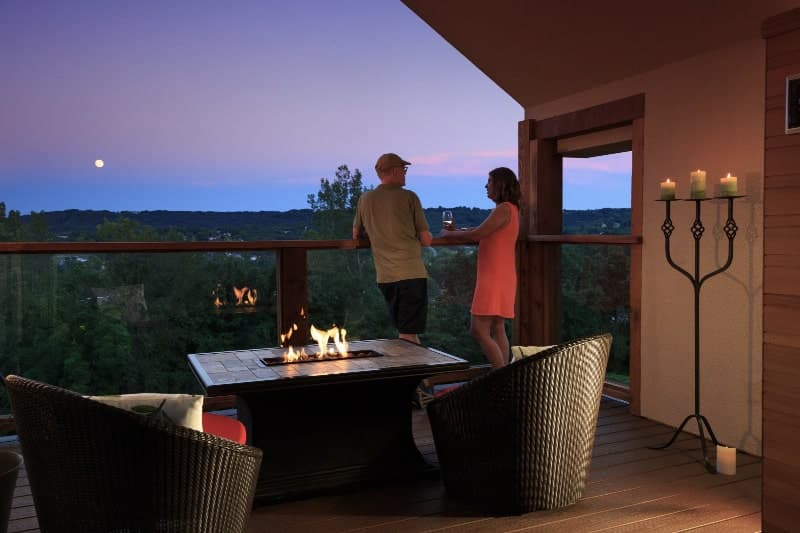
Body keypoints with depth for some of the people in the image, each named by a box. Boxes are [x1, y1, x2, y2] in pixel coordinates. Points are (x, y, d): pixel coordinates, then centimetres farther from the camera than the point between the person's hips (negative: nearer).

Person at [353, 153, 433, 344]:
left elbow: (356, 235, 19)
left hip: (384, 276, 5)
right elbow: (426, 240, -3)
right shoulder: (409, 197, -4)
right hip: (411, 273, -5)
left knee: (406, 332, 19)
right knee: (408, 335, -2)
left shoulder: (365, 199, 8)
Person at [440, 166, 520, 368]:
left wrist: (450, 234, -4)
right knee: (496, 330, 11)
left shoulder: (504, 209, -14)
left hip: (495, 278, -10)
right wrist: (458, 231, 11)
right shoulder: (509, 209, 17)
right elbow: (485, 235, 17)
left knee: (478, 330, -11)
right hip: (499, 278, 10)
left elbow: (477, 234, -17)